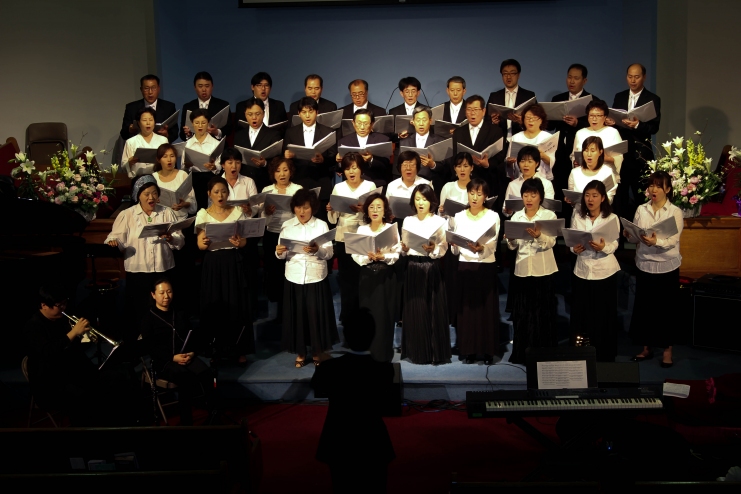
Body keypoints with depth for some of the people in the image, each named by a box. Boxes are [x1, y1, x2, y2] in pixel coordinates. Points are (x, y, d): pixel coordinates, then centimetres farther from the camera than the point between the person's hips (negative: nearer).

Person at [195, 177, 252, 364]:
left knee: (236, 305, -1)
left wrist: (238, 242, -21)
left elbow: (244, 241, 2)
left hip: (233, 262, 0)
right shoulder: (203, 214, 3)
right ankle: (217, 349, 15)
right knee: (214, 307, 1)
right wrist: (205, 243, -24)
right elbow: (200, 245, -2)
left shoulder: (237, 212, 5)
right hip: (212, 264, 0)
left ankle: (239, 350, 10)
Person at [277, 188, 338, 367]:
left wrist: (317, 250, -28)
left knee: (317, 315, 5)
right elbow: (281, 254, 0)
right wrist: (279, 252, -22)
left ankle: (318, 352, 23)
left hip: (316, 278, -1)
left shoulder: (321, 225, -3)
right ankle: (300, 353, 23)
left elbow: (330, 253, -9)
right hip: (294, 278, 2)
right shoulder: (287, 226, 2)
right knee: (296, 315, 7)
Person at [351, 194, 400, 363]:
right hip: (367, 276, 2)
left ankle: (383, 354, 9)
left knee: (384, 315, -1)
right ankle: (368, 353, 15)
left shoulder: (391, 228, 0)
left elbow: (396, 254, -6)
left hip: (386, 276, -2)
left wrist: (383, 257, -23)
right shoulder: (361, 229, 5)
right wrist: (369, 257, -20)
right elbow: (355, 255, -2)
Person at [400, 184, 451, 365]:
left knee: (434, 309, 0)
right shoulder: (408, 221, 8)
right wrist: (404, 249, -14)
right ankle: (417, 351, 17)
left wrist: (433, 249, -28)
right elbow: (404, 251, 8)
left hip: (432, 269, -3)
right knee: (414, 310, 6)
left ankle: (436, 352, 10)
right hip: (413, 268, 3)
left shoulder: (440, 221, -1)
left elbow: (443, 249, -9)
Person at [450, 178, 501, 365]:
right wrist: (454, 245, -15)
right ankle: (468, 350, 13)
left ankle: (488, 350, 11)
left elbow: (492, 247, -11)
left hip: (486, 267, -2)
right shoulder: (459, 216, 8)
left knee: (487, 307, 1)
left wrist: (481, 249, -31)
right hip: (465, 266, 2)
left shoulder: (493, 217, 0)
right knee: (465, 307, 3)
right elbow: (455, 250, 7)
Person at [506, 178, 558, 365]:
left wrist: (539, 236, -32)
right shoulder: (516, 216, 9)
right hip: (522, 268, 3)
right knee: (522, 312, 7)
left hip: (542, 269, -3)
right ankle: (521, 353, 16)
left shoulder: (549, 216, 0)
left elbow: (551, 242, -13)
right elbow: (513, 246, 6)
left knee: (542, 312, 1)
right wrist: (509, 239, -15)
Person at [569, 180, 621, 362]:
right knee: (581, 314, 6)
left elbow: (614, 245, -9)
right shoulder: (578, 217, 3)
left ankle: (604, 357, 16)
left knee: (604, 316, 4)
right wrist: (574, 249, -17)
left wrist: (603, 247, -29)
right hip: (582, 270, 2)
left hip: (605, 272, -2)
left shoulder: (612, 218, -5)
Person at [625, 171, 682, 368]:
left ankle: (667, 349, 18)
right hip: (644, 265, 3)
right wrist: (629, 235, -18)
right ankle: (647, 348, 21)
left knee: (666, 309, 4)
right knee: (644, 308, 7)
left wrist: (656, 242, -34)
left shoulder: (675, 212, -3)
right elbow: (636, 239, 4)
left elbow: (673, 240, -15)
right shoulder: (641, 210, 7)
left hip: (667, 267, -3)